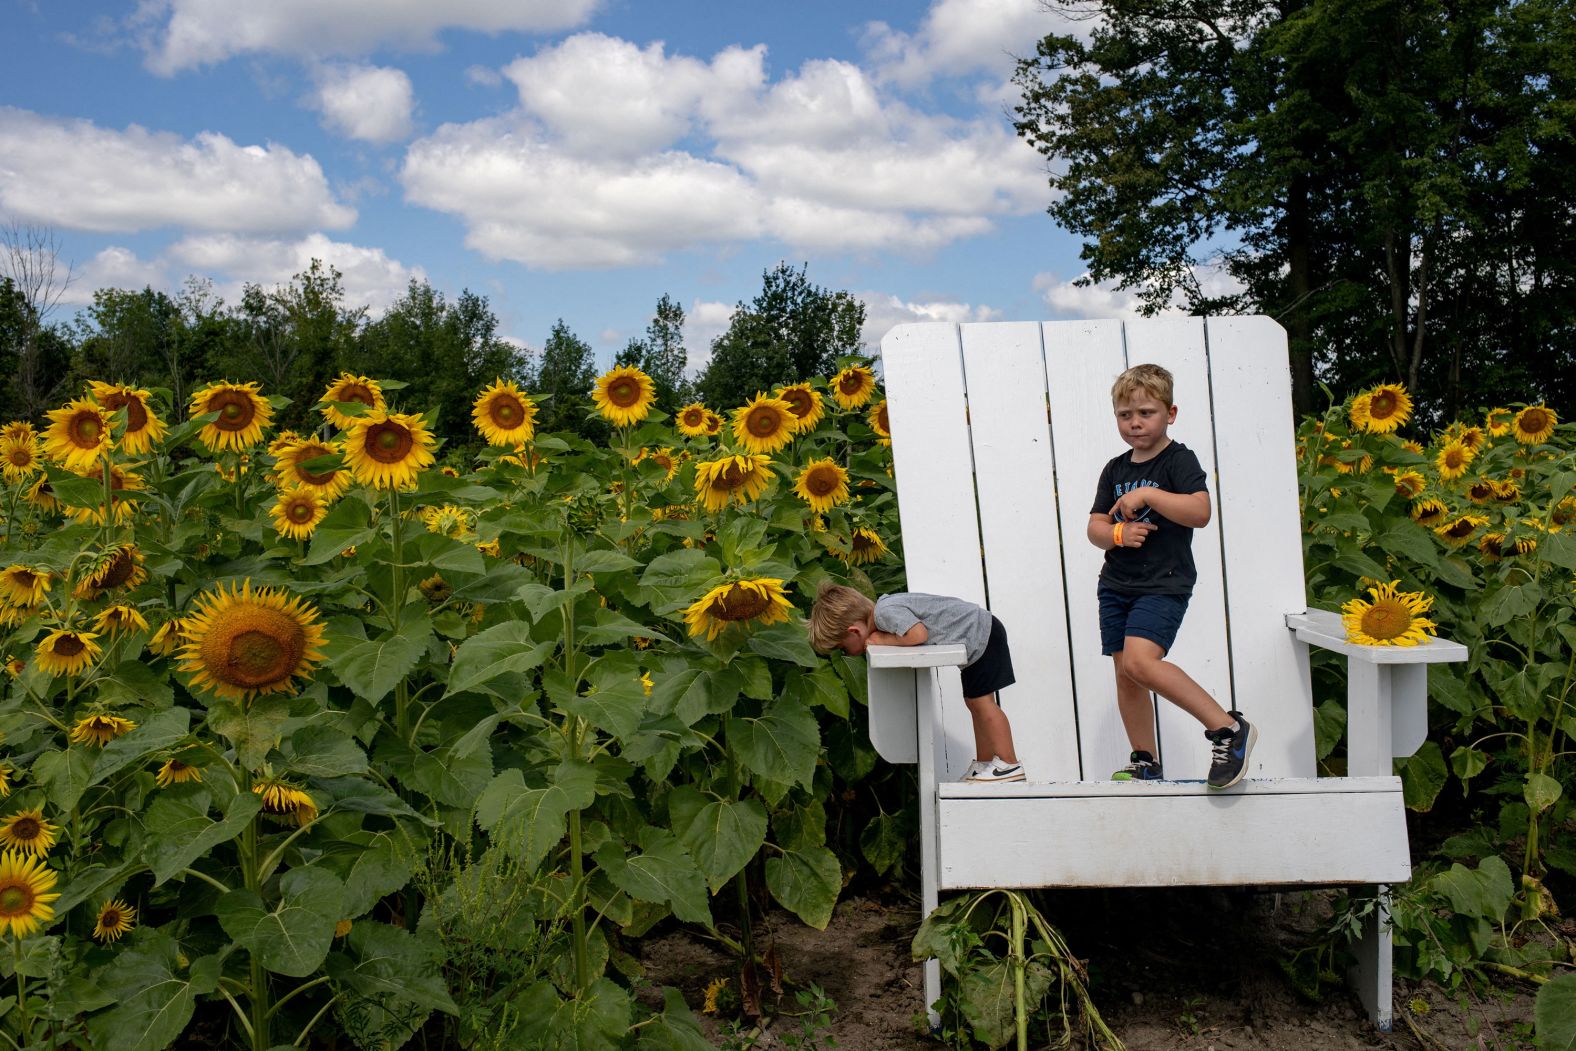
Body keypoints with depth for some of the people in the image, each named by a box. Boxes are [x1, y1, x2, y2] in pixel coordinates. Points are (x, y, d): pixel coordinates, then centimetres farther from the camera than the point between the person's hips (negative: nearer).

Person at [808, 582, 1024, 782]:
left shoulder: (885, 612, -29)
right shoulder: (885, 606, 0)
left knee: (981, 700, -7)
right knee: (975, 702, 14)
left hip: (981, 634, -10)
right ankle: (984, 763, 22)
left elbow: (919, 634, -40)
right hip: (976, 639, 10)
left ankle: (1008, 764, 0)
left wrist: (882, 640, -25)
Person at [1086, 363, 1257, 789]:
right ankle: (1145, 762, 21)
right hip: (1116, 584, 7)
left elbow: (1200, 511, -21)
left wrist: (1146, 494, -23)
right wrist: (1118, 534, -11)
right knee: (1125, 673, 8)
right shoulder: (1115, 469, 12)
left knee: (1139, 660, -24)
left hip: (1164, 583, -7)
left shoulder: (1179, 460, -6)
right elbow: (1094, 526, 11)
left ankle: (1229, 728, -17)